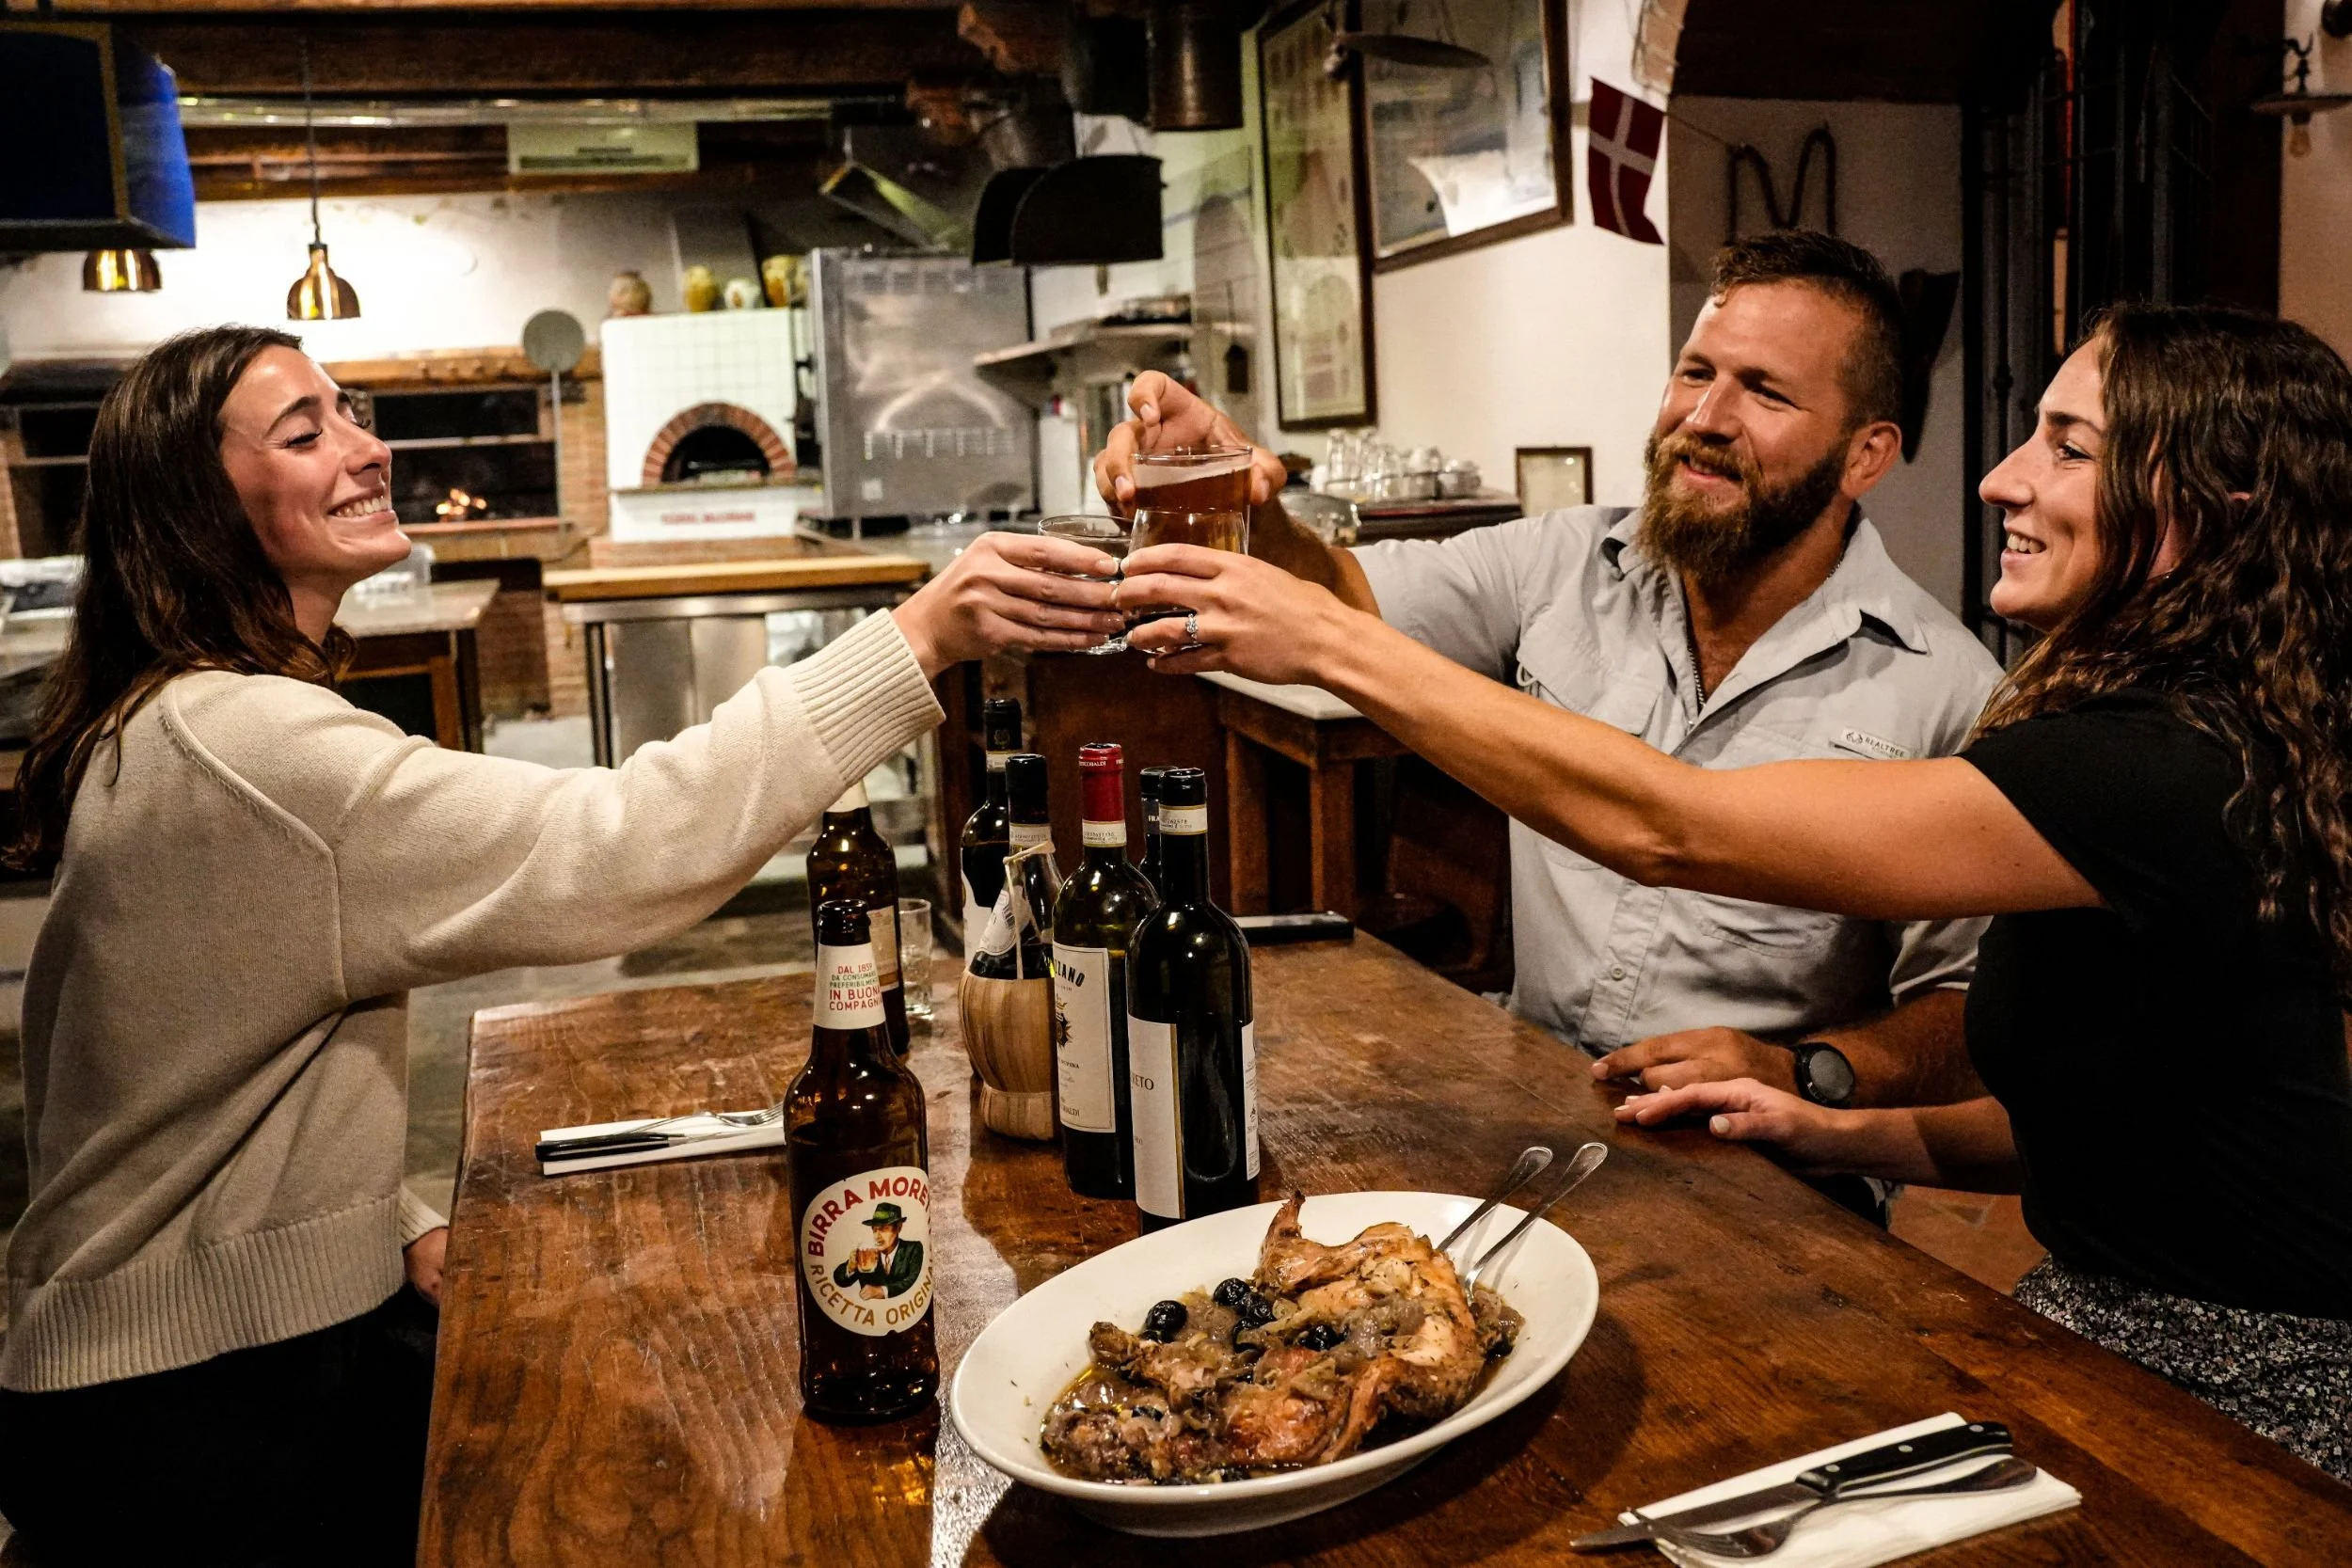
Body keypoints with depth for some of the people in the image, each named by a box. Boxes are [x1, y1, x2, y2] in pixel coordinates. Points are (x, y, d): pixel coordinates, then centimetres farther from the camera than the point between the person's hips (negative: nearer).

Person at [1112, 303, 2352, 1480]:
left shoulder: (2160, 773, -26)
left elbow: (1661, 827, -29)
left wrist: (1334, 645, -26)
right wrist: (1843, 1134, 0)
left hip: (2217, 1407, -8)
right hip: (2105, 1322, 8)